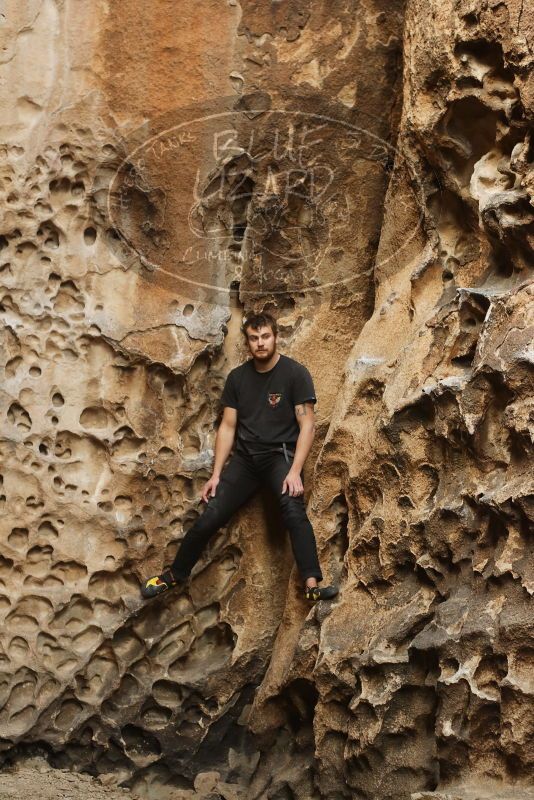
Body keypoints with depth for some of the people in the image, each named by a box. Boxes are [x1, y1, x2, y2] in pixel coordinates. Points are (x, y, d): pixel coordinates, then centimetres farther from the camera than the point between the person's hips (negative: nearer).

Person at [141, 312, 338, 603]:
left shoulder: (295, 373, -6)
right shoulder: (238, 377, 7)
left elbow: (307, 425, -10)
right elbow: (227, 427, 9)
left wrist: (294, 471, -21)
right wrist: (216, 474, 1)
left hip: (280, 454, -4)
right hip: (245, 456, 4)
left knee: (293, 509, -33)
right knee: (209, 518, -9)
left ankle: (312, 584, -41)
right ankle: (174, 574, 12)